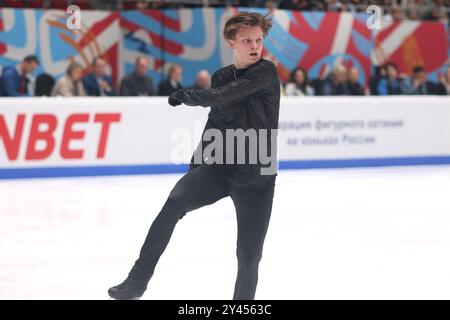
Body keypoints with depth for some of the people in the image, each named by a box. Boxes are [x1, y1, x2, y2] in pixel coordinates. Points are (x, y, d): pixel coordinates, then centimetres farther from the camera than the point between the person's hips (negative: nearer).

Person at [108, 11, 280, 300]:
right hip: (219, 168, 3)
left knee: (249, 259, -3)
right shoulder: (220, 78, 9)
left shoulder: (266, 72, -9)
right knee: (176, 202, -26)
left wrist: (190, 96, -34)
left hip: (256, 179, -3)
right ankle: (138, 280, -24)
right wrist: (197, 164, 19)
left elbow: (228, 94, -25)